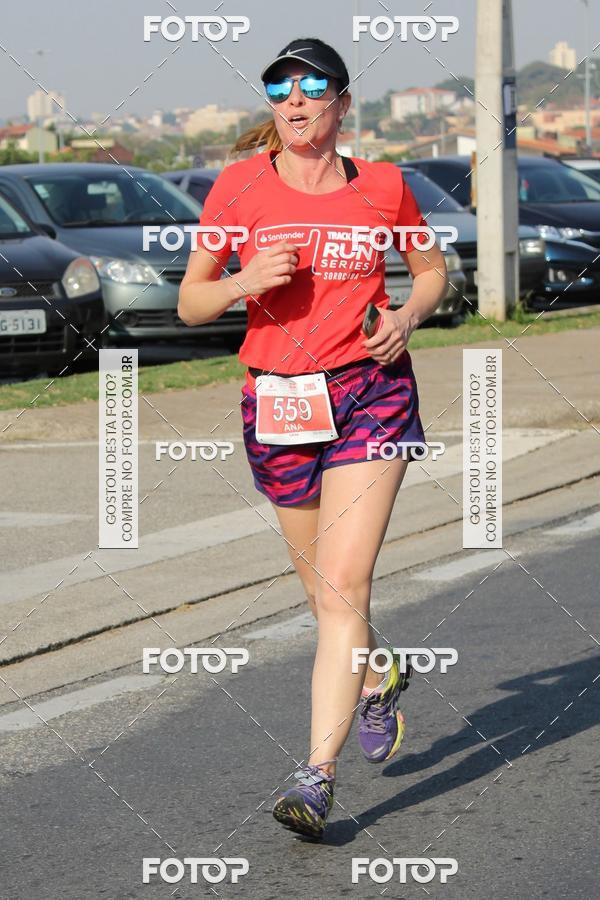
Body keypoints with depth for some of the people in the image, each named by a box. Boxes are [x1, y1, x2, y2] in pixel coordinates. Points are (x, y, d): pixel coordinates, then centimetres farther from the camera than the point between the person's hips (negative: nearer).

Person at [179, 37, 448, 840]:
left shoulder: (382, 187, 1)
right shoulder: (240, 186, 0)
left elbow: (433, 270, 17)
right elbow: (190, 303, 4)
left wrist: (408, 316, -4)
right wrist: (245, 281, -16)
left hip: (372, 394, -2)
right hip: (277, 404, 2)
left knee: (342, 586, -14)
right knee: (326, 589, 15)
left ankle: (318, 775, -17)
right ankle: (377, 681, 47)